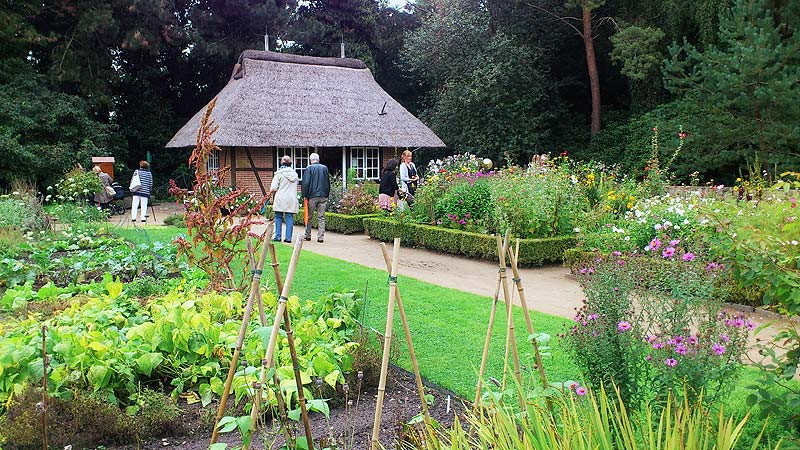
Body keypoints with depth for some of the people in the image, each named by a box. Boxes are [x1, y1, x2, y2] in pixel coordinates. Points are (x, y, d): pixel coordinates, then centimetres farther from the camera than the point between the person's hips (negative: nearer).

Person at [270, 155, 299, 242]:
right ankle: (288, 237, 2)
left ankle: (277, 236, 6)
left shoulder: (279, 173, -6)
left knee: (278, 217, 6)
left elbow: (273, 188, -9)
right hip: (292, 199, 3)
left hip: (281, 199, -3)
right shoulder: (295, 174, 7)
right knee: (289, 218, 4)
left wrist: (271, 193, 11)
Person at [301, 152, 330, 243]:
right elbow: (328, 183, 13)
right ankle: (320, 237, 1)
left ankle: (308, 235, 15)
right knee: (321, 217, 4)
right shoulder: (325, 168, 7)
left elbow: (306, 183, -7)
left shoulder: (309, 168, -4)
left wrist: (305, 195, -1)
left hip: (312, 196, -3)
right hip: (323, 196, 3)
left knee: (309, 216, 9)